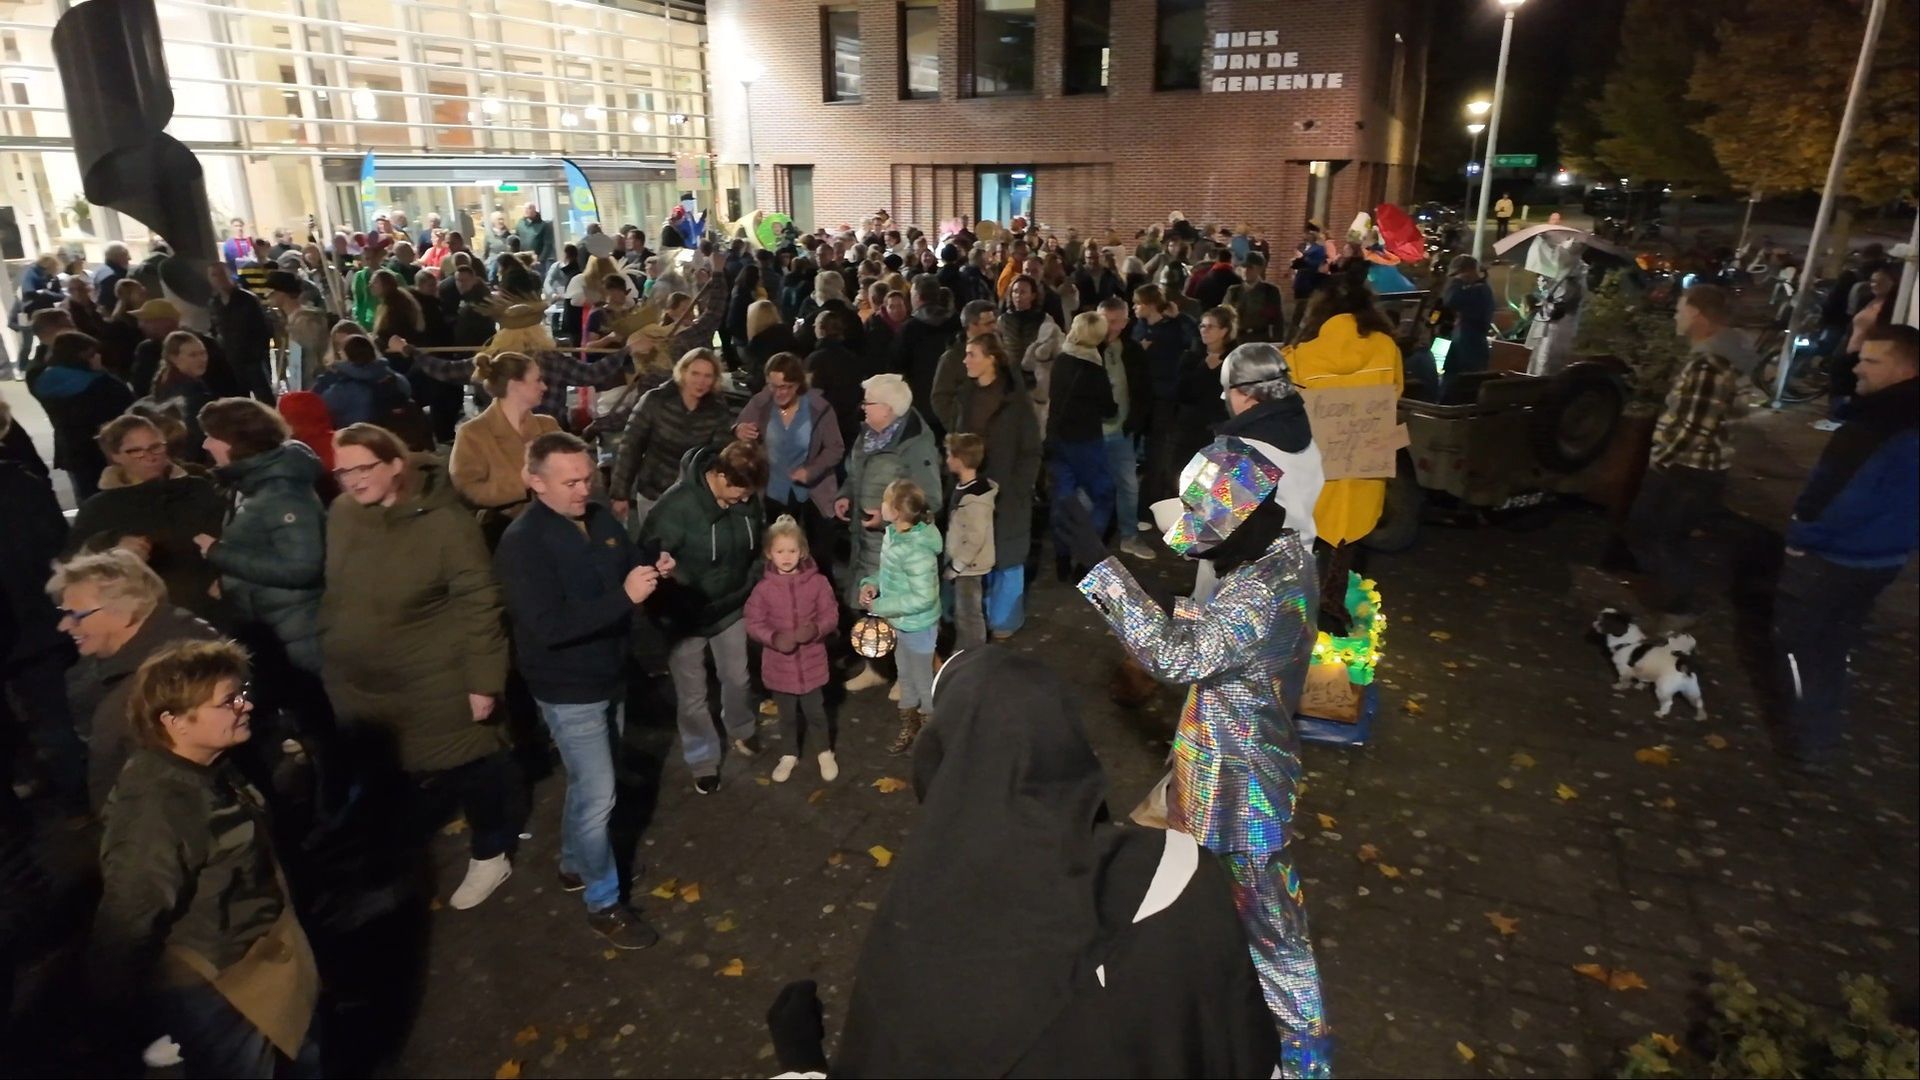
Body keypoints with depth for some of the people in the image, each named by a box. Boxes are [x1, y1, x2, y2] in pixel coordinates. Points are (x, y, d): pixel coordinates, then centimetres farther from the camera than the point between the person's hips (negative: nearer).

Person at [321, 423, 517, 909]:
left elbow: (479, 605, -19)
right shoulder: (340, 515, -2)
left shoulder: (443, 521, -20)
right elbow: (334, 594, 11)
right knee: (387, 777, 20)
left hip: (436, 686, -5)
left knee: (469, 771, 10)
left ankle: (490, 854, 33)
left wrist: (482, 681, -18)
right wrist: (327, 653, 15)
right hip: (360, 685, 5)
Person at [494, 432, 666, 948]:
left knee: (588, 783, 23)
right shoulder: (522, 543, -23)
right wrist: (624, 597, -37)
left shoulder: (599, 518, -1)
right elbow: (548, 626, -30)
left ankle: (574, 864, 44)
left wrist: (655, 569, -12)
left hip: (611, 677, 8)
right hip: (569, 691, -7)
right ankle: (604, 903, 17)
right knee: (597, 795, 0)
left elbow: (630, 566, 12)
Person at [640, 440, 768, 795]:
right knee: (692, 695, 12)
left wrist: (751, 586, 2)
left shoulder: (746, 498, -14)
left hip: (731, 607, 4)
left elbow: (757, 544, 4)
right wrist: (670, 608, -21)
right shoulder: (676, 505, -30)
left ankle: (741, 730, 52)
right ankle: (703, 759, 34)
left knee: (737, 678, 23)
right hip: (685, 615, -4)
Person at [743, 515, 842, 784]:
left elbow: (831, 615, -5)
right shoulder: (764, 588, -10)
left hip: (811, 662, -1)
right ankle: (790, 755, 39)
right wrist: (774, 638, -23)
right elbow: (754, 623, -6)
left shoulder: (817, 582, -10)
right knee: (787, 714, 18)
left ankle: (826, 753, 35)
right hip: (779, 664, 1)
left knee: (816, 710, 11)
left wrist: (816, 629, -25)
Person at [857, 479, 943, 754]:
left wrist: (879, 606, -24)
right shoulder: (894, 533, -6)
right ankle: (909, 727, 46)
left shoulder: (917, 551, -32)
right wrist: (872, 583, -7)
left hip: (918, 626, -9)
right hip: (900, 622, 9)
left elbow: (923, 598, -31)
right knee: (906, 676, 26)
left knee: (924, 682, 13)